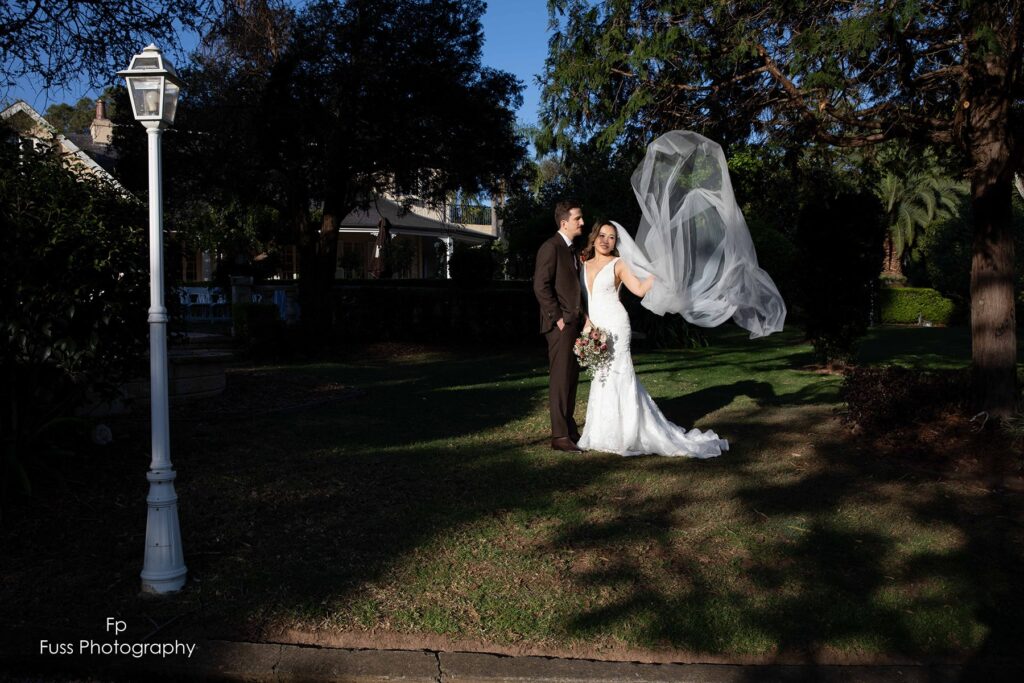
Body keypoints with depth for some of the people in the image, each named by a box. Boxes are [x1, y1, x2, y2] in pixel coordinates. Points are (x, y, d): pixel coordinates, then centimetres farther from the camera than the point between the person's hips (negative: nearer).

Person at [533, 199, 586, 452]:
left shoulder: (571, 249, 18)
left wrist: (580, 318, 13)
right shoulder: (551, 247, -10)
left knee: (571, 379, 13)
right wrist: (558, 318, -17)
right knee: (560, 379, -6)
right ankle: (560, 436, -2)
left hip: (574, 324, 9)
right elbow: (540, 286, -17)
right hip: (560, 325, -9)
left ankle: (569, 429, 21)